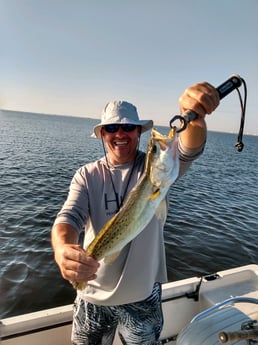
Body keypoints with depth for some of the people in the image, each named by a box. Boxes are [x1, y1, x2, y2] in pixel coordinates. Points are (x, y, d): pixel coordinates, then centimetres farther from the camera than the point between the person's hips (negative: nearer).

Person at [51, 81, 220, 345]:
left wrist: (194, 115, -51)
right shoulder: (87, 175, -7)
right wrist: (63, 249, -42)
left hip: (143, 297, 0)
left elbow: (188, 151, -29)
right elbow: (69, 217, -19)